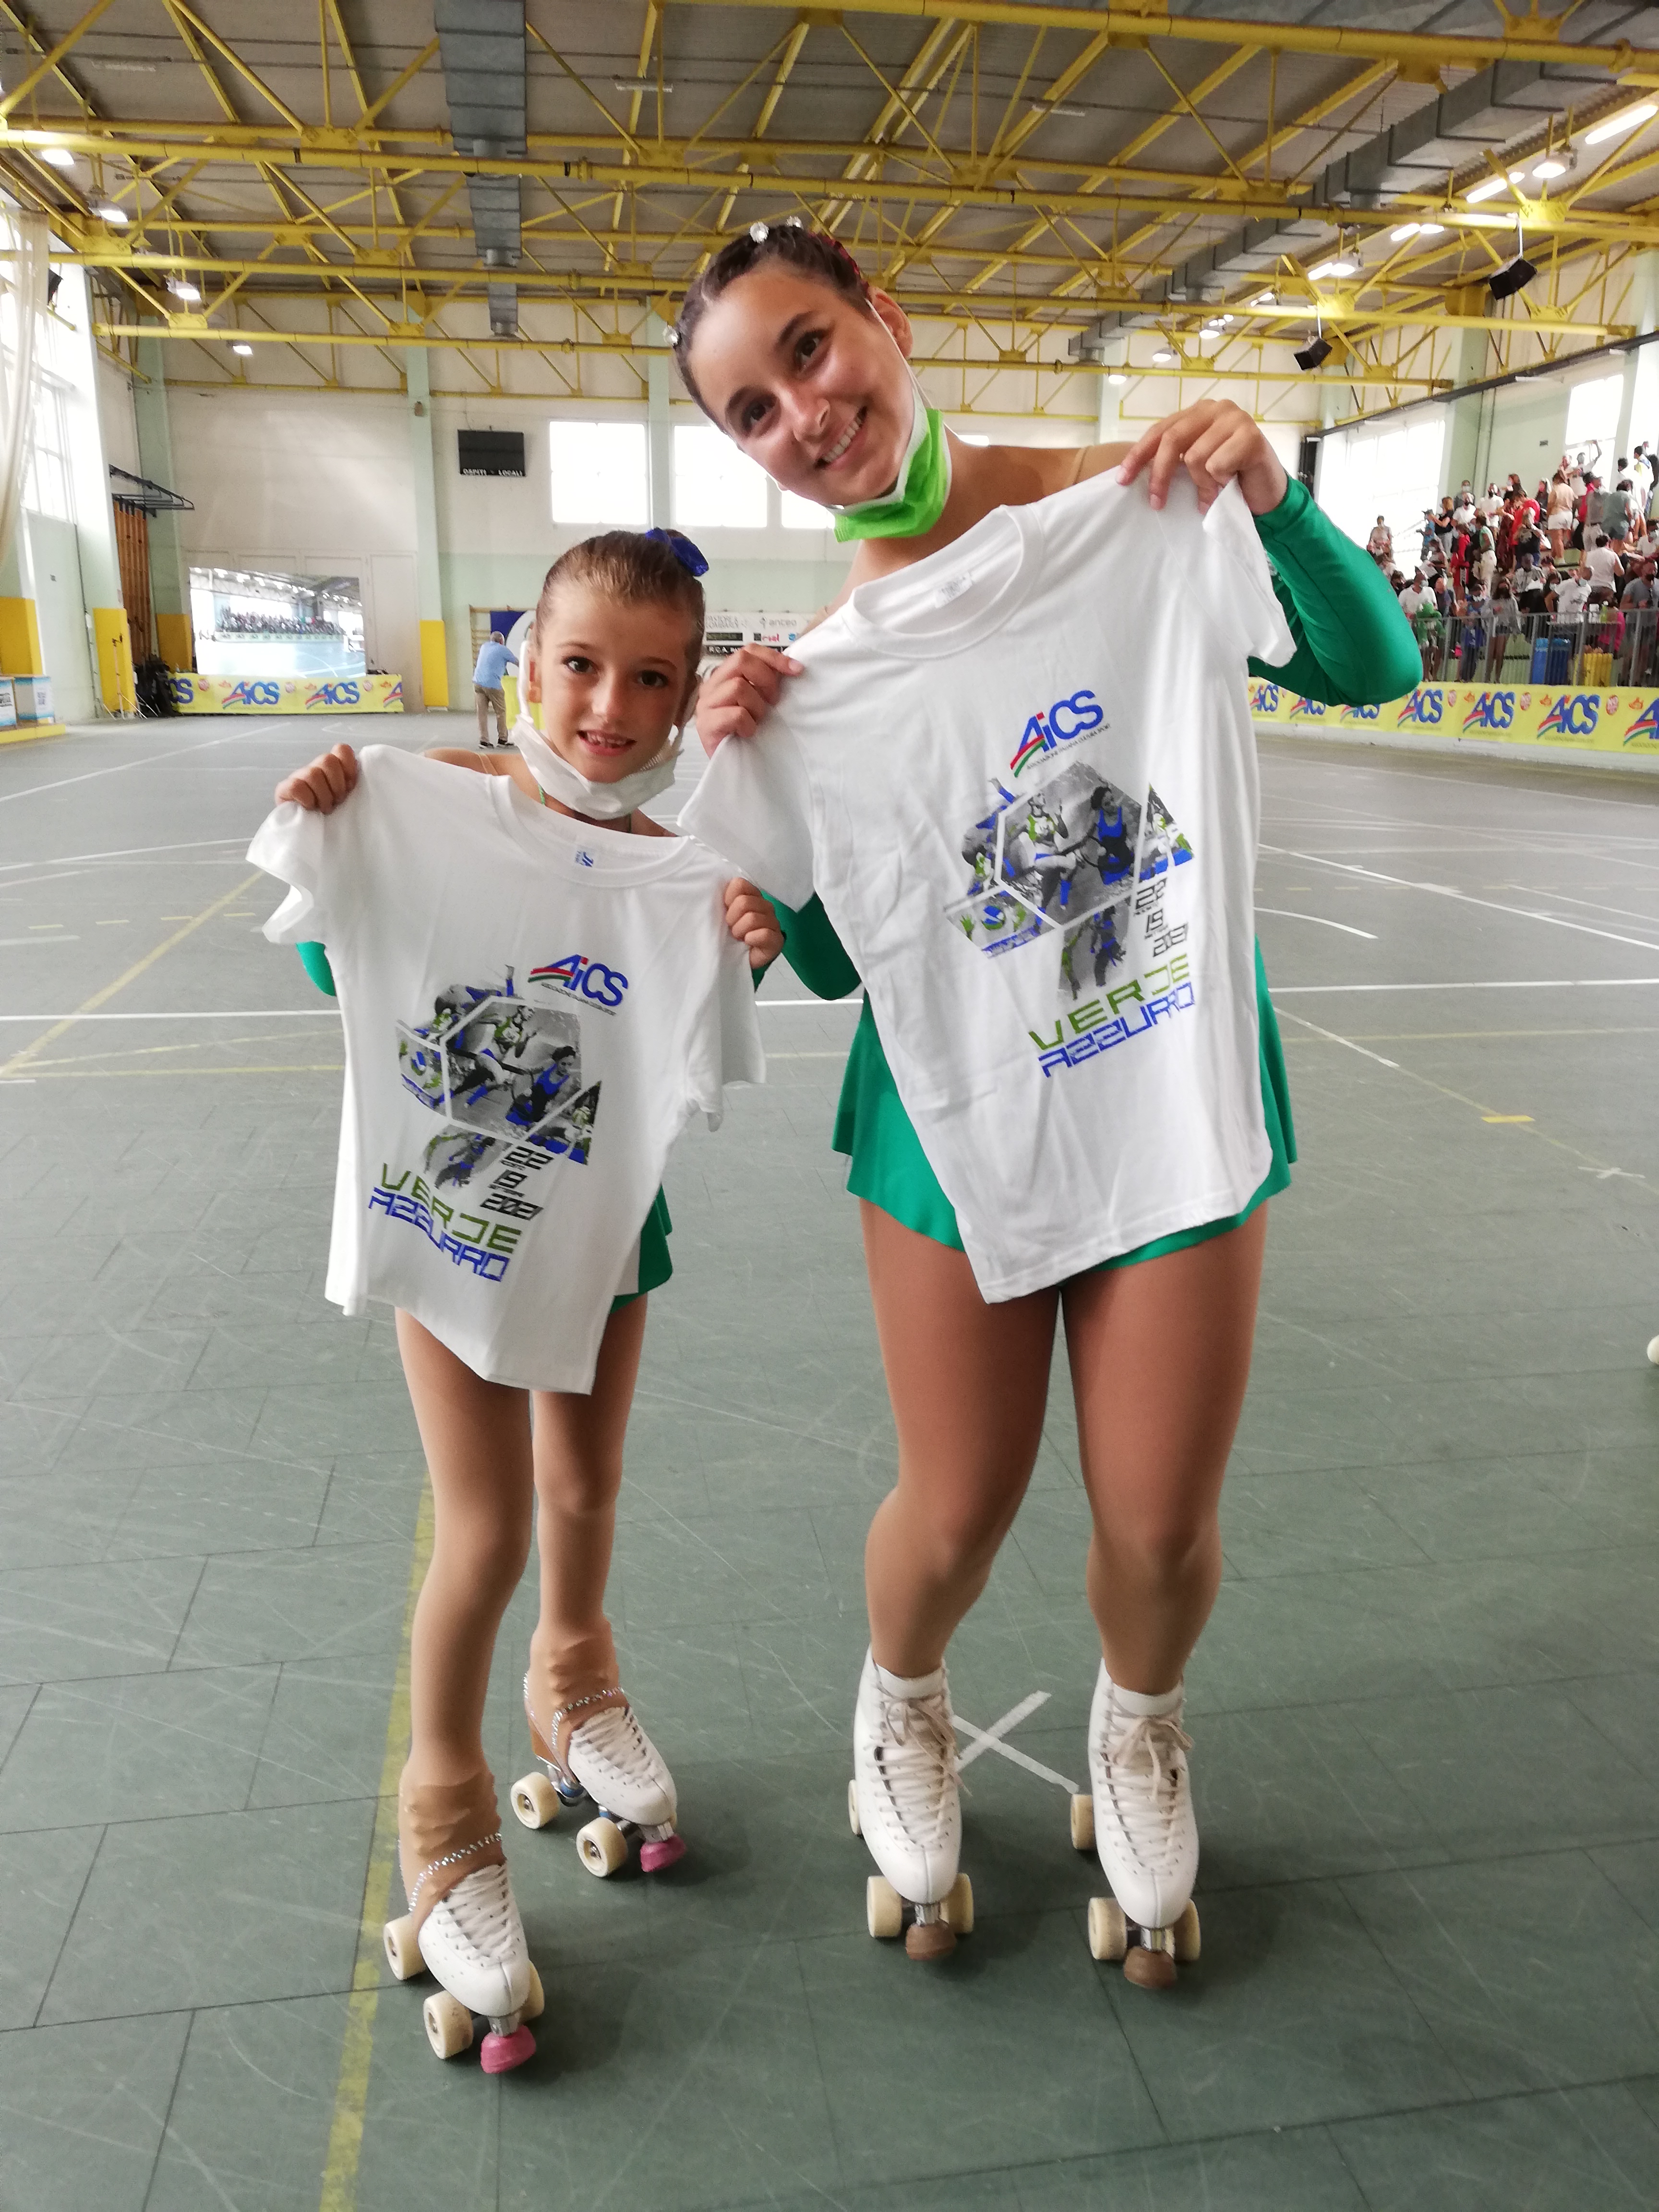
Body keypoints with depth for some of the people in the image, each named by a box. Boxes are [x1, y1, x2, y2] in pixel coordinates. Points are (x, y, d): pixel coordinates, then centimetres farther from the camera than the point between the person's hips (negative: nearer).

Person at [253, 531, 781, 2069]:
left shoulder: (674, 879, -9)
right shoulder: (428, 803, -15)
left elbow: (698, 1083, -7)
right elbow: (344, 972, -4)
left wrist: (742, 957, -23)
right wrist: (319, 832, -20)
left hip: (594, 1219, 3)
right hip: (445, 1213, -2)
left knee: (585, 1492, 18)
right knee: (485, 1536, 1)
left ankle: (572, 1681, 50)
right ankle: (444, 1812, 27)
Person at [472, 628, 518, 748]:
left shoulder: (484, 647, 19)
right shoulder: (502, 650, 2)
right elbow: (517, 662, 12)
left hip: (478, 682, 5)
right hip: (492, 684, -5)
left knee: (482, 713, 6)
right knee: (501, 712, 8)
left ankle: (483, 741, 1)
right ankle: (502, 740, 13)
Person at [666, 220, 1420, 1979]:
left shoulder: (1129, 507, -6)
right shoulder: (818, 666, -4)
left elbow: (1373, 666, 1)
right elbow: (829, 963, 1)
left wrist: (1268, 496, -15)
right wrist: (742, 777, -13)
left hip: (1175, 1083, 0)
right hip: (955, 1107, 0)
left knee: (1161, 1520, 8)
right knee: (954, 1516, 9)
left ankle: (1138, 1729, 44)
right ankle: (900, 1712, 45)